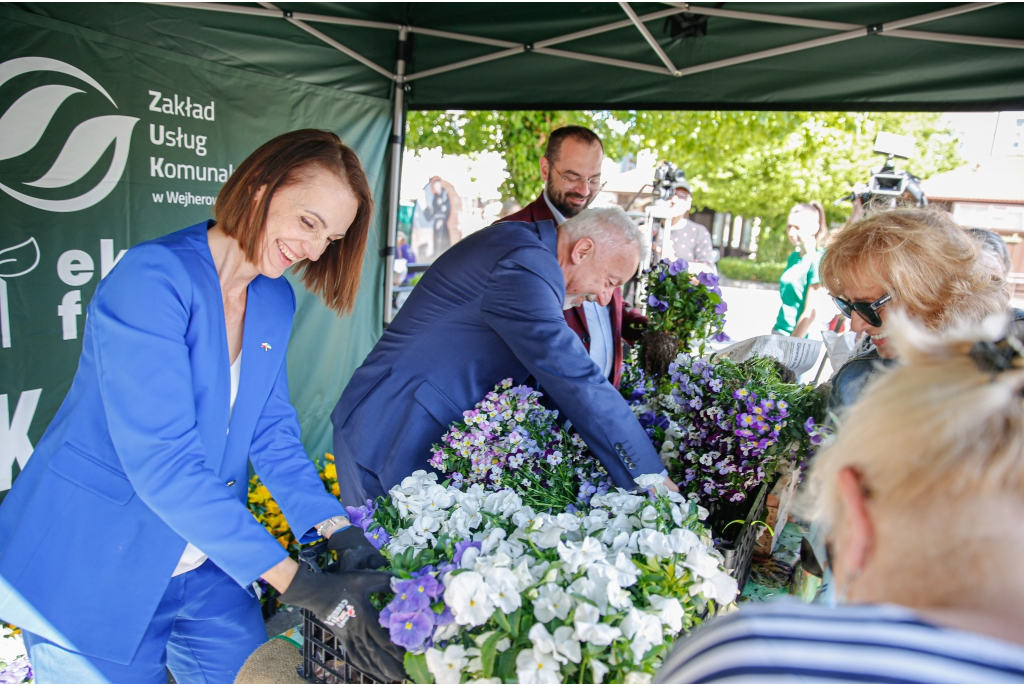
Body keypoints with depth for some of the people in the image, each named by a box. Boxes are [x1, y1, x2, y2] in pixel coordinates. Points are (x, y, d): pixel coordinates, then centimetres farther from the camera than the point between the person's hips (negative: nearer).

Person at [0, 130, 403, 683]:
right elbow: (162, 459, -30)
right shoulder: (153, 276, -24)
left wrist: (340, 533, -14)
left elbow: (271, 433, 0)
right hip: (94, 574, -6)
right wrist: (298, 584, -32)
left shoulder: (275, 302, 0)